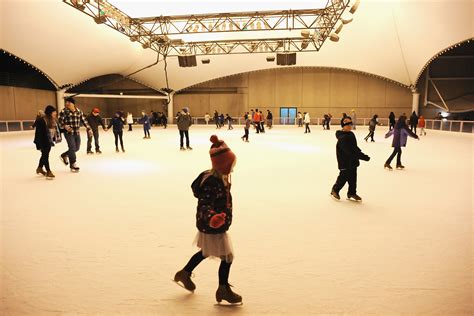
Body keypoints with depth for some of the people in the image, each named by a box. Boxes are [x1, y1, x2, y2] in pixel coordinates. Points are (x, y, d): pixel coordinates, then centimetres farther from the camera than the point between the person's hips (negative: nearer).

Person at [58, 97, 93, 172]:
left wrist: (89, 129, 7)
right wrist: (65, 126, -27)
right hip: (68, 133, -5)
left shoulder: (79, 111, 7)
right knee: (72, 148, -7)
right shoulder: (64, 111, -6)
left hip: (77, 133, 5)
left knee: (77, 148, 10)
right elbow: (60, 121, -8)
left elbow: (84, 120, 11)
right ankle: (73, 165, 7)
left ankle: (64, 155, 37)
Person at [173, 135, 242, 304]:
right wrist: (212, 218, -51)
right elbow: (204, 205, -33)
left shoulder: (221, 177, 1)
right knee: (227, 257, 2)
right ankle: (223, 289, 24)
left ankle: (185, 273, 48)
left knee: (205, 252, 27)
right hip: (212, 227, -10)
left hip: (212, 226, 10)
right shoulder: (211, 182, -29)